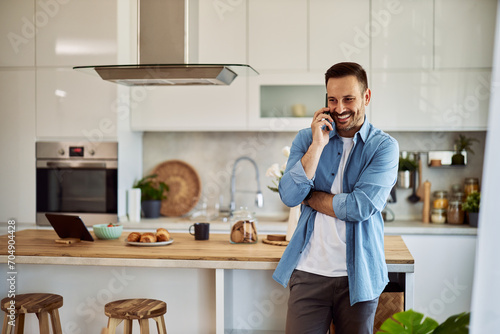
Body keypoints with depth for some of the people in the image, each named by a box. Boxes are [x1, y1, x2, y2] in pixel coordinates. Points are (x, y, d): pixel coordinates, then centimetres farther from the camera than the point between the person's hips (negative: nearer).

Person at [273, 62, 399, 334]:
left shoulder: (383, 146, -3)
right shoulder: (306, 139, 5)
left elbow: (360, 207, -15)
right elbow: (289, 196, -8)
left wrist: (309, 196, -6)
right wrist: (317, 145, -12)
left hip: (358, 277, -1)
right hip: (309, 271, 1)